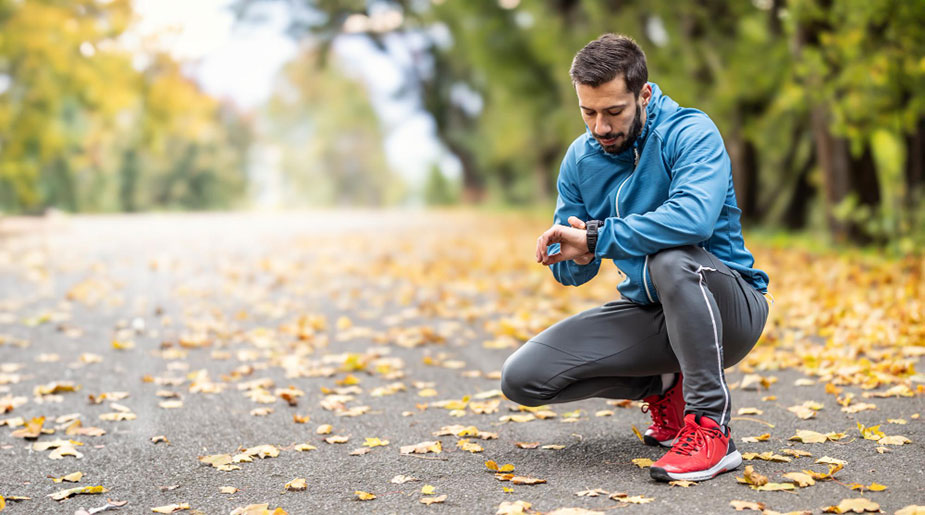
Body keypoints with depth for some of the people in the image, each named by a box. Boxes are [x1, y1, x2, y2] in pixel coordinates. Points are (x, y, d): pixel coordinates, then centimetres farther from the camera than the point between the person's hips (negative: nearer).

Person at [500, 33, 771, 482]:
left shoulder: (691, 133, -17)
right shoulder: (580, 159, 2)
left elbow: (693, 217, -38)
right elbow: (570, 272, 4)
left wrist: (594, 238, -32)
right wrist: (575, 257, -20)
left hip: (730, 308, -6)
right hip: (649, 314, 6)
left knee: (670, 257, -39)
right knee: (521, 378, -6)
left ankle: (711, 429, -27)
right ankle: (660, 385, 13)